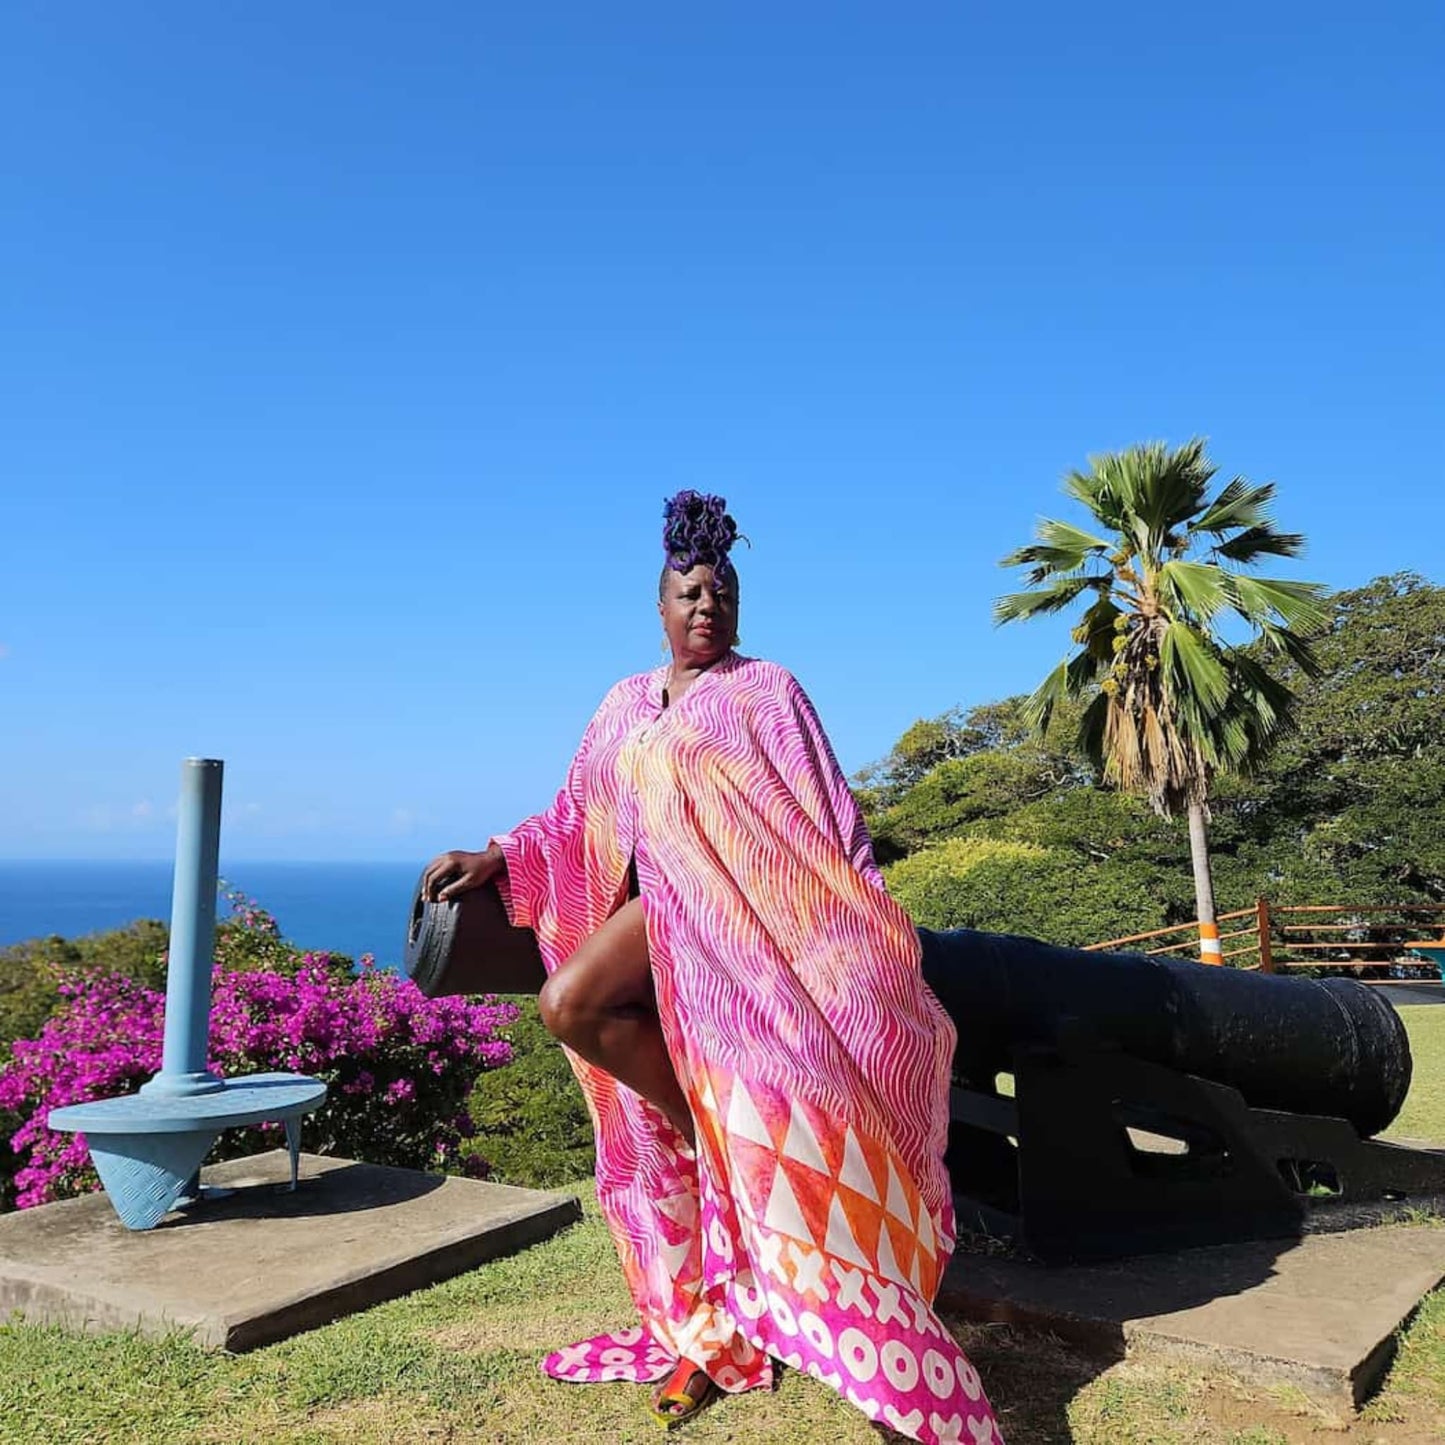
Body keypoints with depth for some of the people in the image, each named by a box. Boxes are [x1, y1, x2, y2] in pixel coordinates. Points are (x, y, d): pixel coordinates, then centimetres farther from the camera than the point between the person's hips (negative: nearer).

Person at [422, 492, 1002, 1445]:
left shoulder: (768, 692, 2)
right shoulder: (626, 706, 17)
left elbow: (826, 819, -4)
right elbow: (578, 819, 19)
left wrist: (869, 930, -12)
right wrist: (496, 859, 6)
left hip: (755, 901, -4)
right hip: (669, 900, 5)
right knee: (572, 1006, -15)